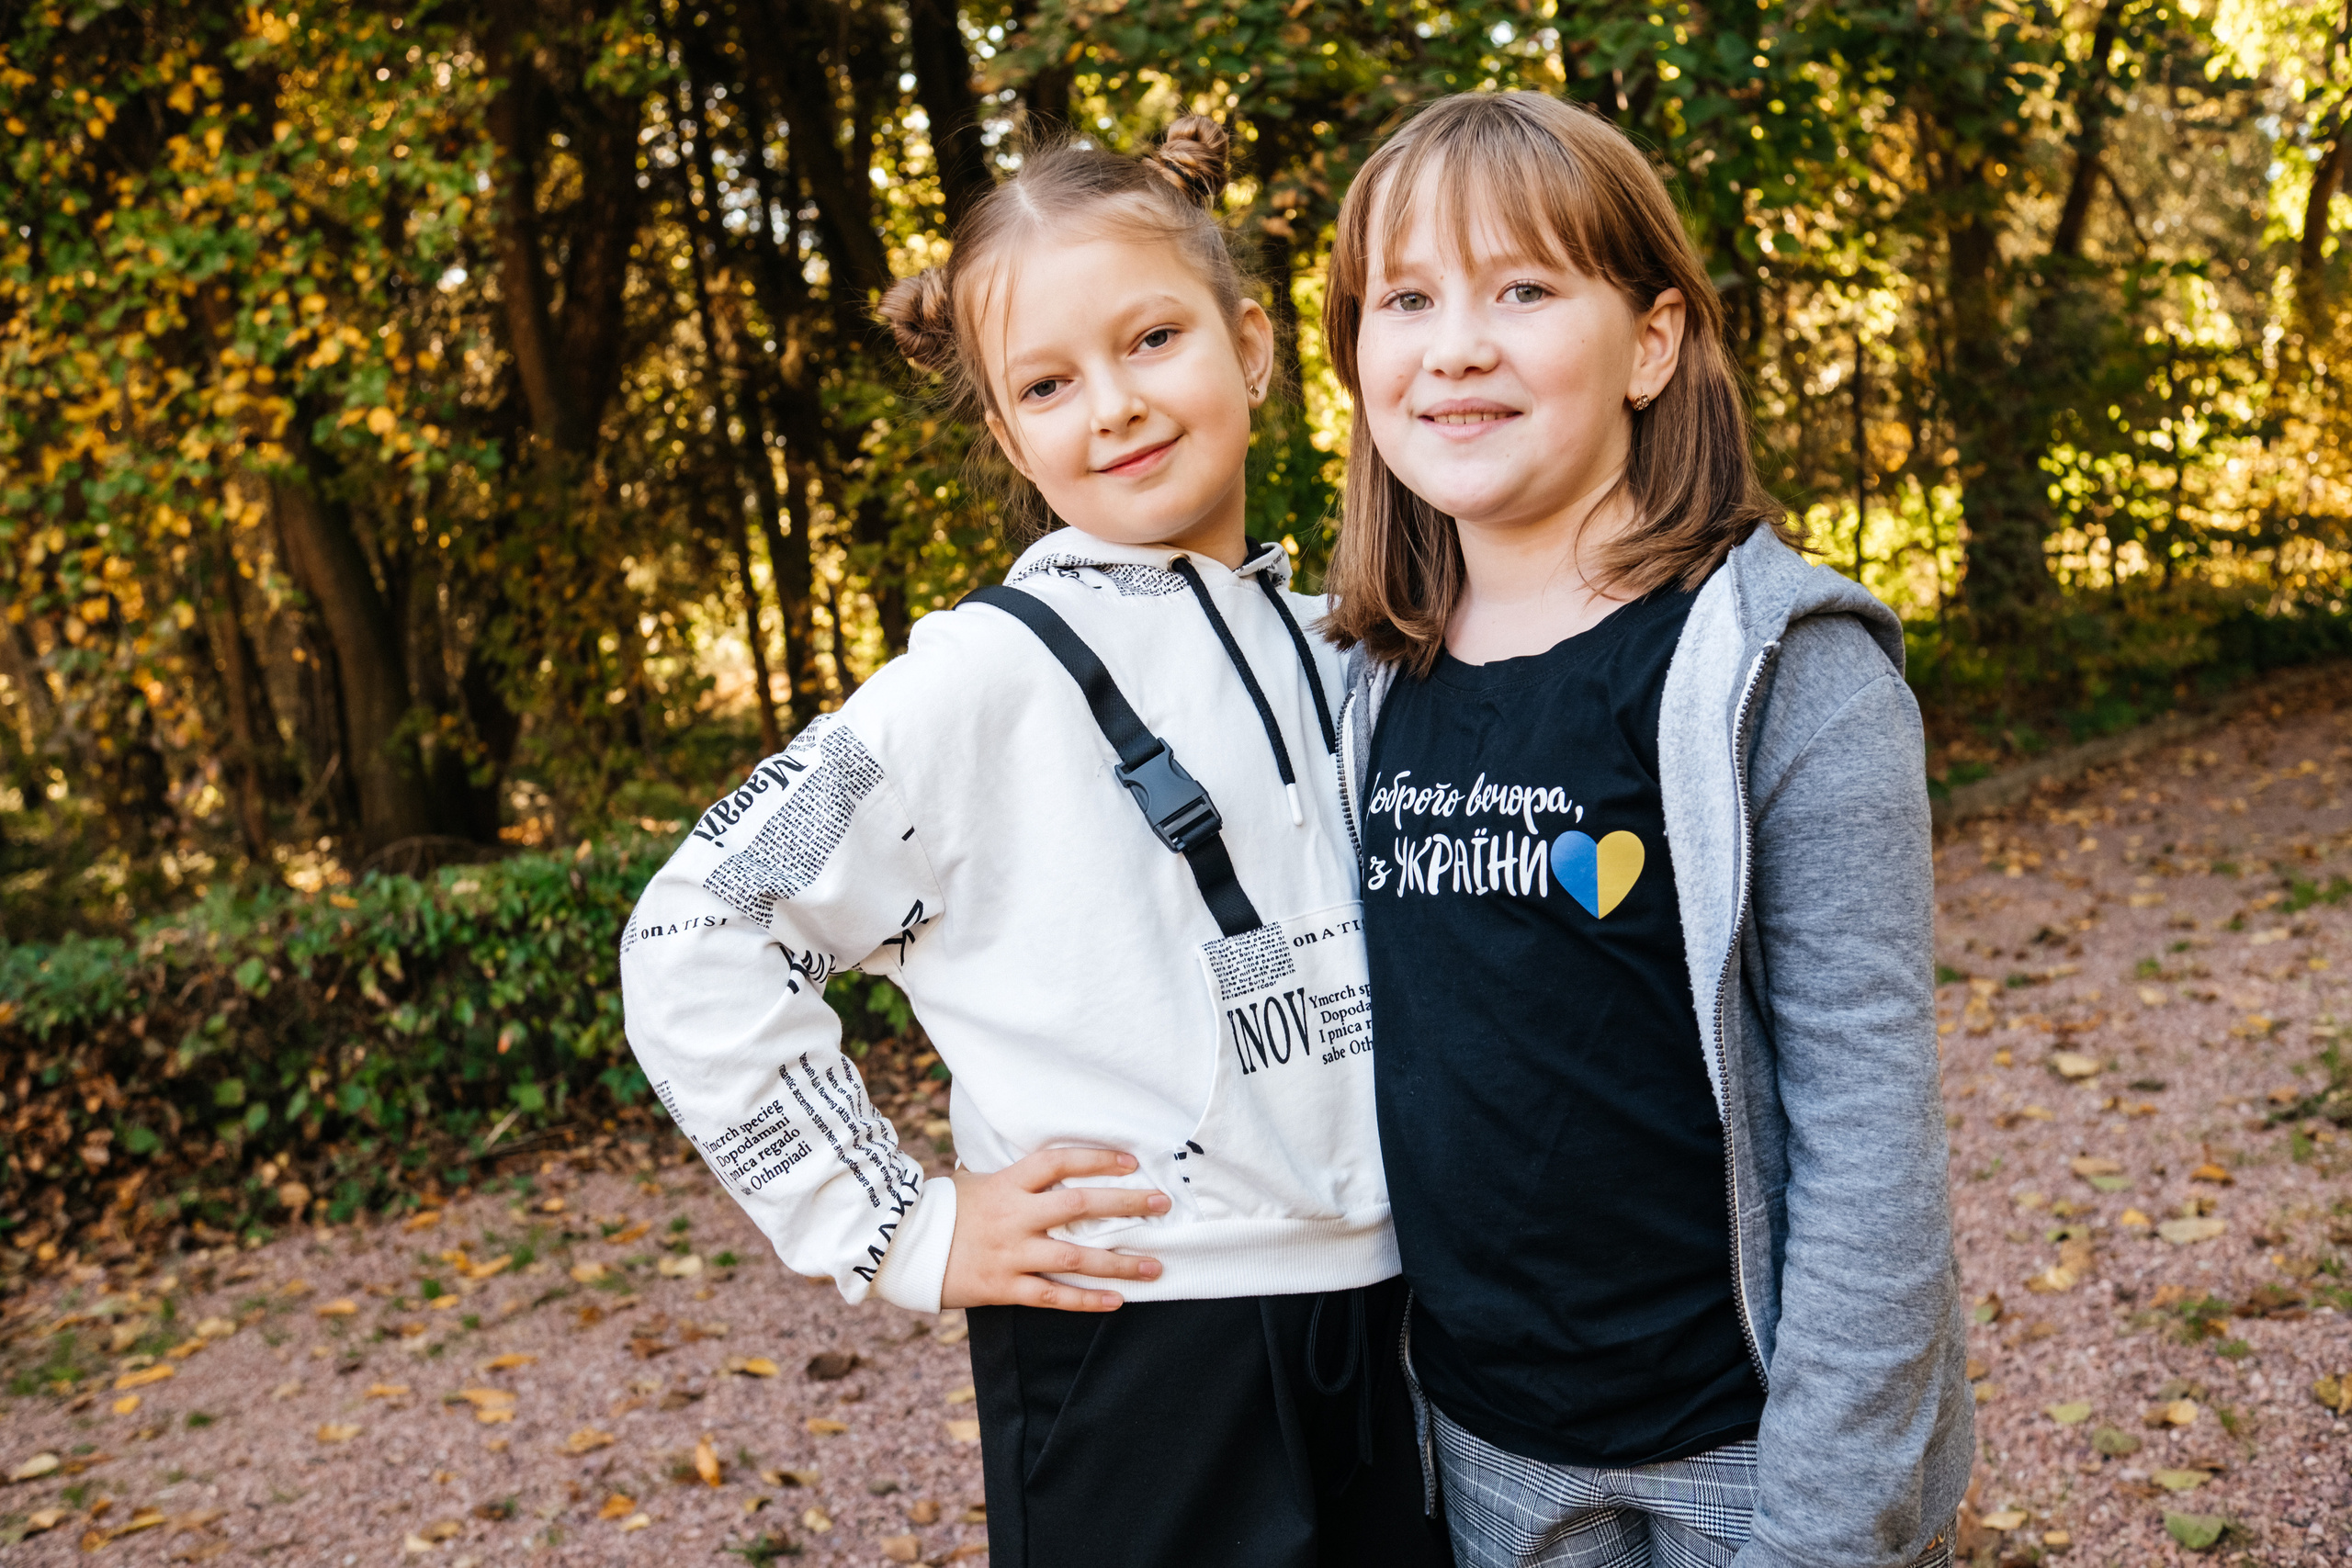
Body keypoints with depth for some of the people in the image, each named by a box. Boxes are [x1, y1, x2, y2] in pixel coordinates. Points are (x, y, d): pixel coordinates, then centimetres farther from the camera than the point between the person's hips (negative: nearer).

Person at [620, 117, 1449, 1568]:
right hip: (1139, 1354, -5)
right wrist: (899, 1230, -12)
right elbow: (696, 944, -13)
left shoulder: (1334, 653, 5)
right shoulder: (994, 675, -12)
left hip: (1377, 1321, 6)